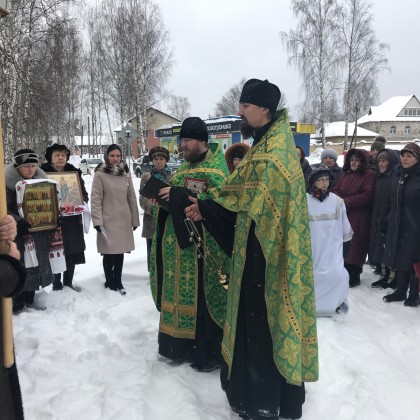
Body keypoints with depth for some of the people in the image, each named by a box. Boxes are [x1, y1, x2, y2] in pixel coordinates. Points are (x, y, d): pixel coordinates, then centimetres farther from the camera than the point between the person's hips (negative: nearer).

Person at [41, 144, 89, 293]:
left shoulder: (74, 172, 6)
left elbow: (84, 193, 11)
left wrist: (82, 203, -9)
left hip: (72, 220, 4)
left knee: (72, 252, 10)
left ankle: (68, 282, 26)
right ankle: (56, 284, 17)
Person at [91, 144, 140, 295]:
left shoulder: (126, 173, 7)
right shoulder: (100, 174, -5)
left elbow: (132, 198, 10)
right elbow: (95, 200, -8)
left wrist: (135, 219, 9)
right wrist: (97, 220, -14)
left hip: (124, 220, 4)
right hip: (108, 220, -4)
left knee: (120, 251, 9)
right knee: (109, 253, 4)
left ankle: (117, 281, 23)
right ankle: (109, 281, 22)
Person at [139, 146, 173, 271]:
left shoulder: (173, 177, 3)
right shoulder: (146, 177, 8)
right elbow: (142, 198, 3)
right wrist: (153, 208, -14)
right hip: (151, 220, 2)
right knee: (152, 251, 7)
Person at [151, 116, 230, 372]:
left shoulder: (216, 169, -8)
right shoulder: (185, 166, 16)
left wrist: (178, 194, -21)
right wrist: (165, 197, -1)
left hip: (201, 245, -7)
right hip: (179, 243, 8)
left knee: (202, 297, -1)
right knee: (181, 295, 12)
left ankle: (210, 353, 13)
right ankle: (182, 345, 27)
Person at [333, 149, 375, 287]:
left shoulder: (369, 175, -5)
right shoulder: (345, 175, 16)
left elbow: (366, 196, -15)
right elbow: (336, 191, 15)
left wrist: (346, 202, -16)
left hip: (359, 219, -6)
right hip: (343, 216, 6)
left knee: (355, 247, -2)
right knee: (343, 246, 10)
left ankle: (354, 277, 11)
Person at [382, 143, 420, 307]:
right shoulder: (398, 174, 10)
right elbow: (390, 201, 14)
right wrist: (384, 222, 12)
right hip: (397, 226, 6)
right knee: (399, 259, 12)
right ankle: (400, 291, 25)